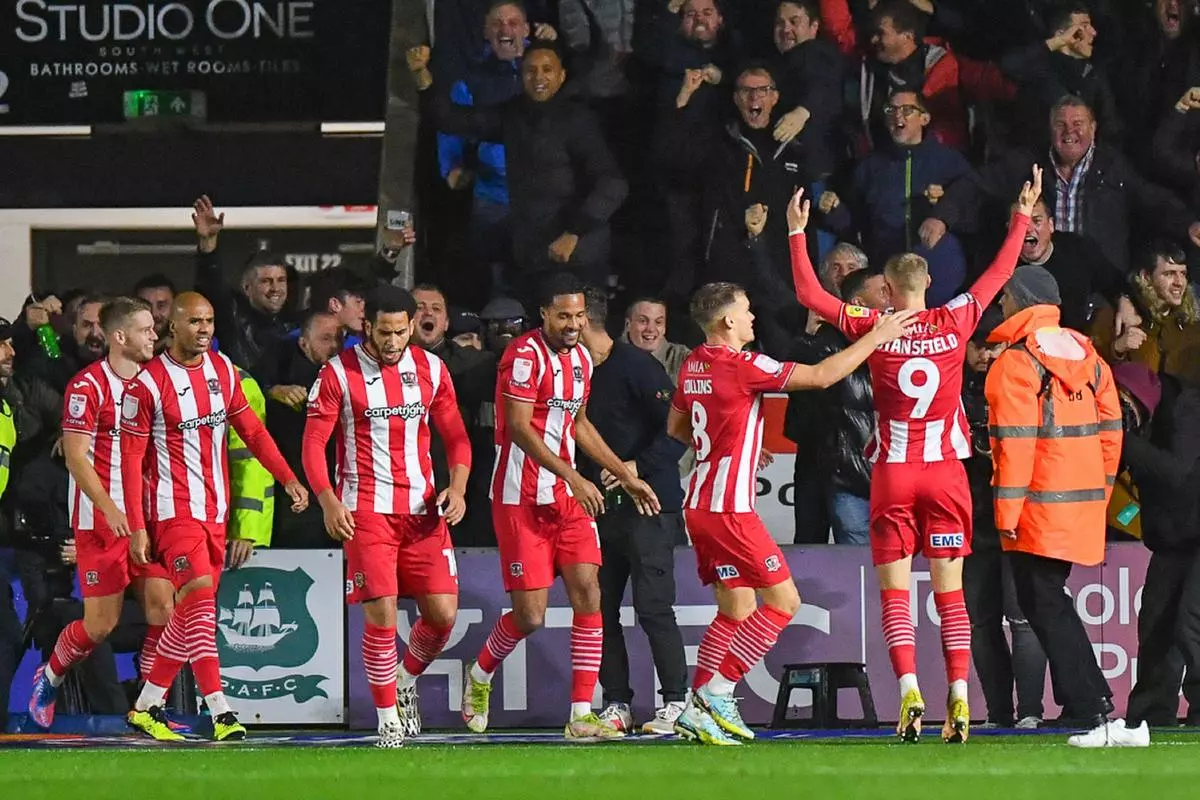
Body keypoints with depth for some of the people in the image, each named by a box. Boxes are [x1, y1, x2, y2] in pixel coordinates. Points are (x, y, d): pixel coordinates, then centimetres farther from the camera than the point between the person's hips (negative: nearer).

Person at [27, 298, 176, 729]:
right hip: (100, 520, -6)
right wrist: (111, 510, -23)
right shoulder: (88, 386, -11)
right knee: (100, 624, -1)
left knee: (163, 607, -7)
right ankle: (48, 678, 26)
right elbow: (76, 458, -13)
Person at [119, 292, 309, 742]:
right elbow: (132, 458, -7)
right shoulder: (148, 384, -10)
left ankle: (146, 707, 21)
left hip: (214, 511, 7)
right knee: (200, 598, -18)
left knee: (191, 614, 9)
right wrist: (136, 527, -10)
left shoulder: (223, 371, 8)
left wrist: (287, 478, 4)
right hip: (174, 510, -7)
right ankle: (221, 715, -24)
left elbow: (251, 430, 15)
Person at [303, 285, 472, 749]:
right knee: (381, 614, -12)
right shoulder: (338, 374, -3)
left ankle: (405, 683, 27)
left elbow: (455, 436, 13)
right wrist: (328, 501, -17)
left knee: (442, 614, -2)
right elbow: (314, 443, -3)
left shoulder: (431, 369, 7)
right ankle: (388, 719, 0)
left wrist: (457, 487, -4)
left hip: (423, 509, 4)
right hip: (366, 511, -3)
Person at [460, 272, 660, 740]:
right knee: (530, 615, -7)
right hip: (521, 500, -7)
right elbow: (519, 426, -21)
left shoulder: (581, 359, 11)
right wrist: (573, 478, -26)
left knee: (588, 592, -5)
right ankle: (479, 676, 23)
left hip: (568, 497, 7)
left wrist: (626, 476, 23)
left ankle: (581, 716, -4)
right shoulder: (526, 354, -14)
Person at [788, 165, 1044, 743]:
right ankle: (958, 697, -8)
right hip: (945, 471, 1)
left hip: (893, 473, -1)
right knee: (950, 591, 2)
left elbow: (809, 294, 4)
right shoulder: (955, 322, -1)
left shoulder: (873, 328, -5)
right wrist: (1022, 217, 23)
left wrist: (797, 233, 13)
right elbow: (1000, 274, 12)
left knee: (895, 592, 1)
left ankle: (909, 690, -15)